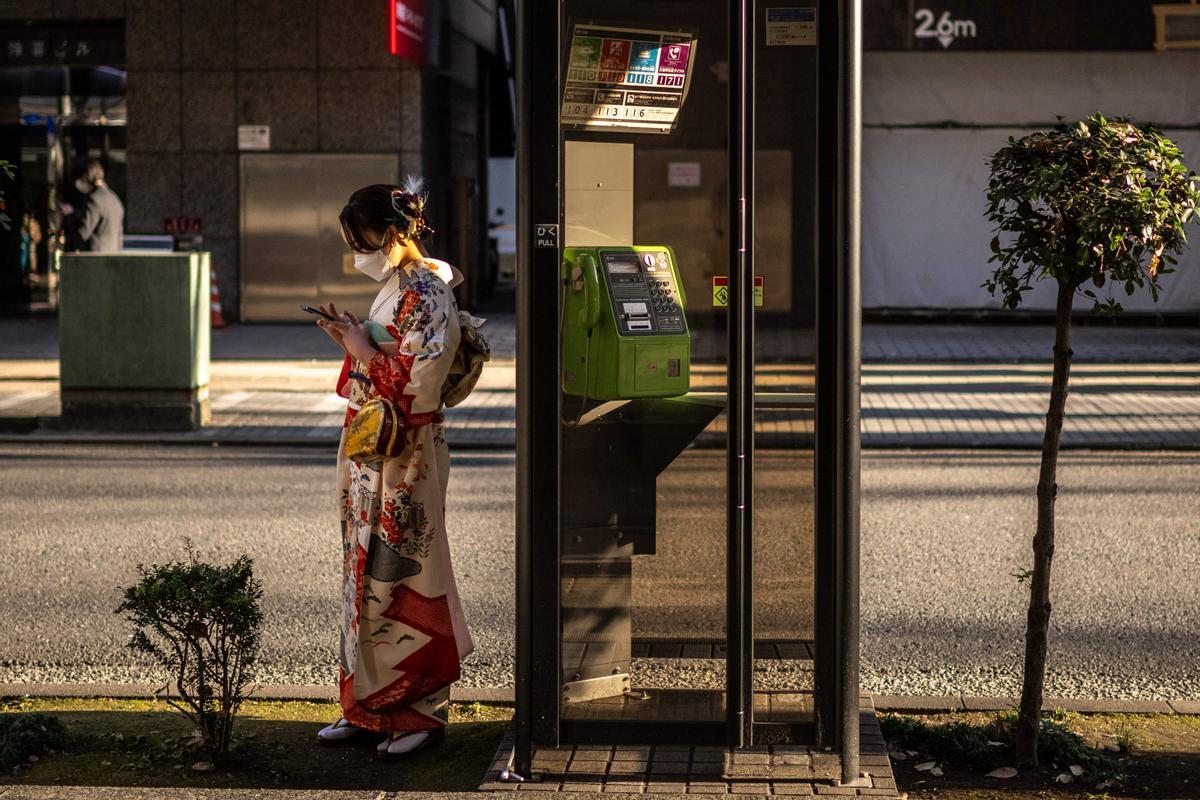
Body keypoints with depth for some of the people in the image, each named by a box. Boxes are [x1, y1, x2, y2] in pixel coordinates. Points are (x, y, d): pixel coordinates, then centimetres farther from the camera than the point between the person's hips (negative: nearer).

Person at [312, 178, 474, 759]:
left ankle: (421, 710, 5)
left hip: (406, 455, -10)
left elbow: (418, 381, -22)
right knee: (366, 575, 12)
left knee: (400, 580, -4)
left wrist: (362, 349, -14)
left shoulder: (426, 294, -15)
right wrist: (353, 340, 5)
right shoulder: (395, 288, 14)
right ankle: (368, 705, 20)